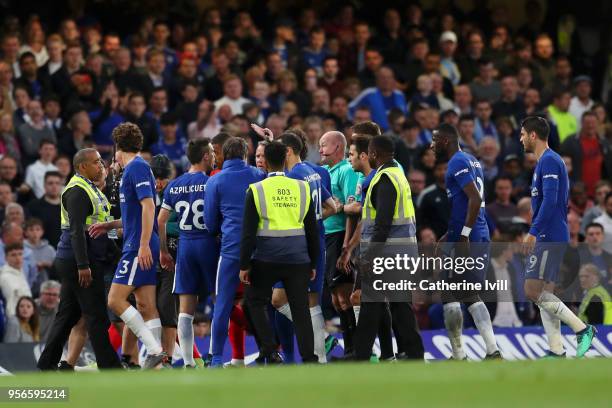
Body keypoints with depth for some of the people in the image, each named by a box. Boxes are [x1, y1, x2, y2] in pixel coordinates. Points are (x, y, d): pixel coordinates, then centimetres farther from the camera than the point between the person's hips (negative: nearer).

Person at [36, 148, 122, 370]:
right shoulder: (77, 191, -13)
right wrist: (83, 265, -26)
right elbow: (77, 230, -21)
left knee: (68, 314, 12)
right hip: (79, 260, -10)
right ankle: (109, 365, -7)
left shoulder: (88, 188, 20)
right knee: (96, 314, -8)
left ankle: (47, 364, 14)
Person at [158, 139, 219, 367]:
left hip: (185, 246, 4)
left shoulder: (174, 186, 7)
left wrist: (163, 251, 15)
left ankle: (188, 362, 0)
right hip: (209, 244, -4)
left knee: (185, 310, 3)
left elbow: (160, 220, 8)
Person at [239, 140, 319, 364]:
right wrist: (313, 264, 18)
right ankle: (309, 359, -1)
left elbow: (249, 232, -5)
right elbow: (312, 230, 10)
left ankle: (270, 350, 6)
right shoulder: (302, 188, 5)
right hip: (298, 259, 2)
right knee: (300, 310, 5)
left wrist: (245, 265, 0)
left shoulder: (256, 190, -3)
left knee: (255, 302, 16)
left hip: (266, 261, -2)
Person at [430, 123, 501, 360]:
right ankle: (493, 351, 3)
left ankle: (458, 356, 0)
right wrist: (450, 235, 26)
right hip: (480, 237, 10)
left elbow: (475, 199, -23)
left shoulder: (457, 163, -12)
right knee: (470, 296, 14)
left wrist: (463, 236, -24)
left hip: (464, 239, -10)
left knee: (449, 295, -1)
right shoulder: (471, 161, 19)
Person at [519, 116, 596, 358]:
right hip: (549, 238, 10)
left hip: (549, 238, -10)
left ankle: (582, 329, -11)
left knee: (533, 291, -13)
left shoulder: (549, 161, -12)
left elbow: (550, 200, -23)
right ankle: (556, 352, 4)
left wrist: (533, 232, -24)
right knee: (544, 294, 7)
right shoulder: (549, 161, 19)